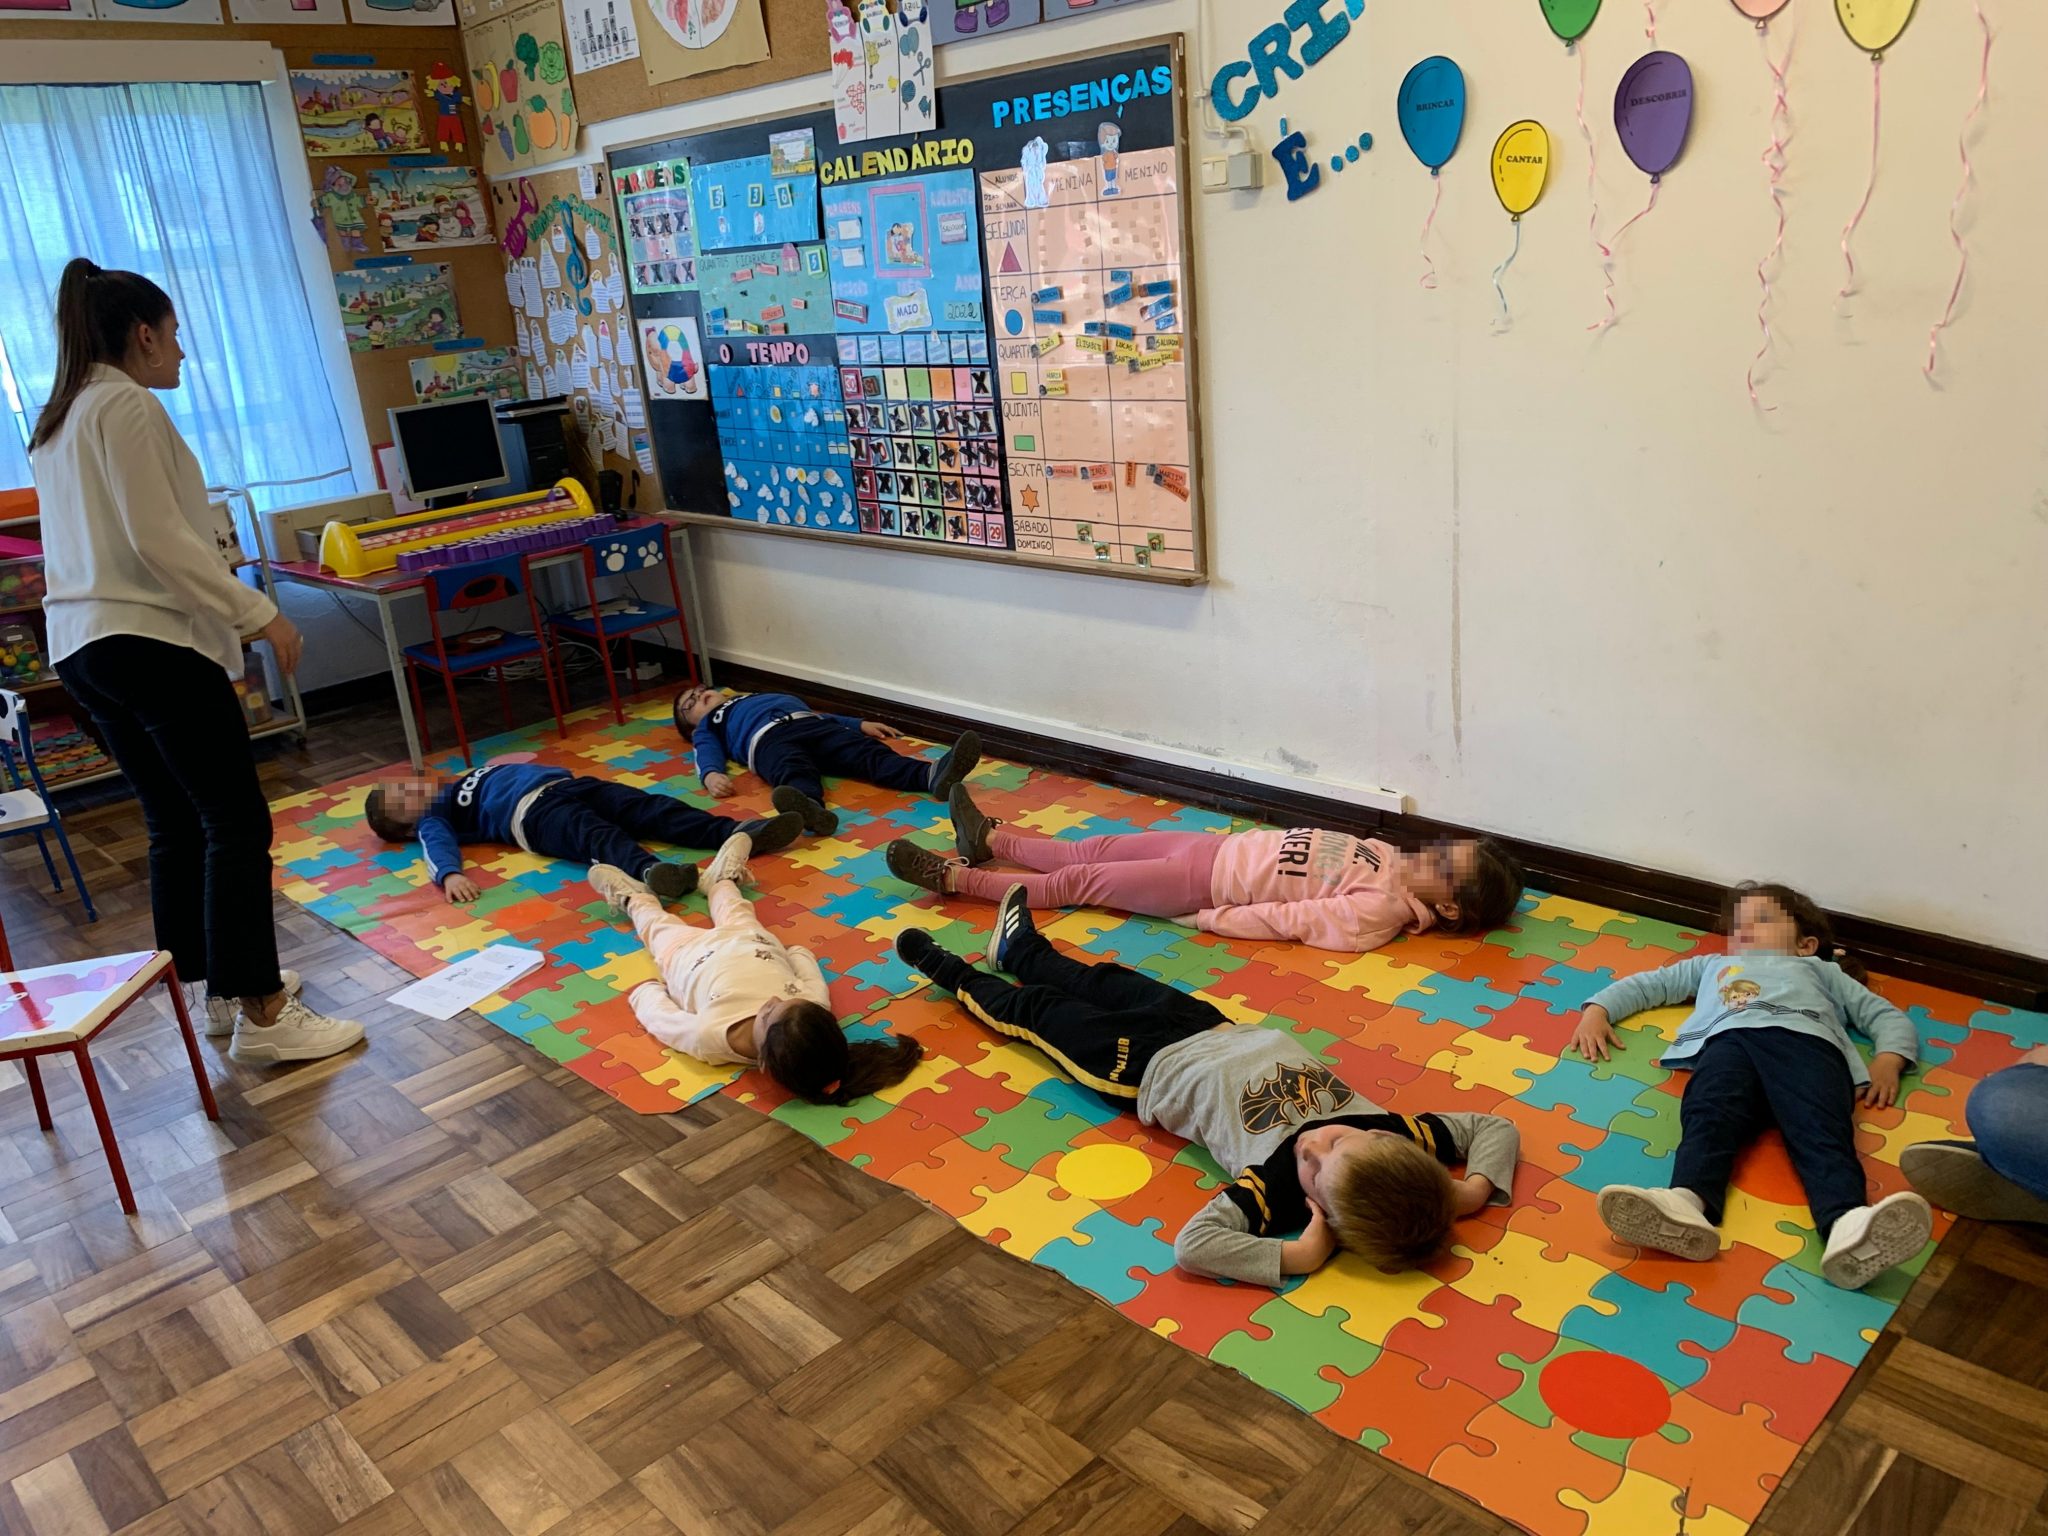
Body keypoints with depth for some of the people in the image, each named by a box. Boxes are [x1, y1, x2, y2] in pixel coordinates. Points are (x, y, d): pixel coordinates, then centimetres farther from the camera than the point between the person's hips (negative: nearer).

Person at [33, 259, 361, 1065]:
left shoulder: (58, 421, 20)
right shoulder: (127, 404, -9)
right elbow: (161, 538, -17)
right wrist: (257, 612, -14)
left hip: (82, 643, 10)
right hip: (151, 639, -10)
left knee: (176, 824, 14)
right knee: (236, 823, -8)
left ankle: (217, 988, 22)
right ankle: (261, 1015, -8)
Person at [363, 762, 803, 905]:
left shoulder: (467, 779, 37)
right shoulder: (433, 815, 14)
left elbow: (511, 766, 47)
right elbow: (437, 845, -7)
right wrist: (450, 874, -25)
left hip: (564, 784, 7)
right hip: (533, 813, -7)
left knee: (649, 807, -17)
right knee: (596, 836, -37)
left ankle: (739, 833, -34)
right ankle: (650, 872, -67)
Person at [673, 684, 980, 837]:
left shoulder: (764, 696, 46)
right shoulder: (707, 727, 33)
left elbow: (818, 714, 39)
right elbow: (708, 753, 11)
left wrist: (860, 724, 27)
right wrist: (711, 774, -13)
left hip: (814, 725, 4)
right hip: (769, 739, -4)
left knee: (871, 752, -25)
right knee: (794, 774, -39)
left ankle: (933, 774, -51)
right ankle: (811, 810, -72)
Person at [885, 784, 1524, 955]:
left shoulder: (1375, 914, -24)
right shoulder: (1392, 858, 1)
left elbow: (1285, 918, -22)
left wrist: (1207, 921, -19)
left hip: (1204, 886, -7)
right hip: (1223, 847, 7)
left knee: (1075, 880, 1)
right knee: (1094, 850, 15)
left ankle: (955, 878, 15)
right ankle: (990, 837, 34)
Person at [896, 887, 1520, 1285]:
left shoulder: (1279, 1186, -43)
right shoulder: (1392, 1130, -32)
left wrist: (1298, 1256, -53)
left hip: (1150, 1064, -4)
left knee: (1036, 1009, 20)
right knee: (1106, 982, 29)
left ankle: (950, 971, 53)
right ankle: (1019, 949, 64)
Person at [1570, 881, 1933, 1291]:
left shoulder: (1823, 971, 44)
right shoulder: (1713, 965, 49)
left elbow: (1889, 1016, 34)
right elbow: (1646, 984, 44)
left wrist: (1887, 1063, 11)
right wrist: (1597, 1010, 24)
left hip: (1806, 1039, 0)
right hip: (1728, 1039, 0)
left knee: (1821, 1130, -33)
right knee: (1709, 1117, -33)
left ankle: (1849, 1227, -60)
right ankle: (1685, 1205, -61)